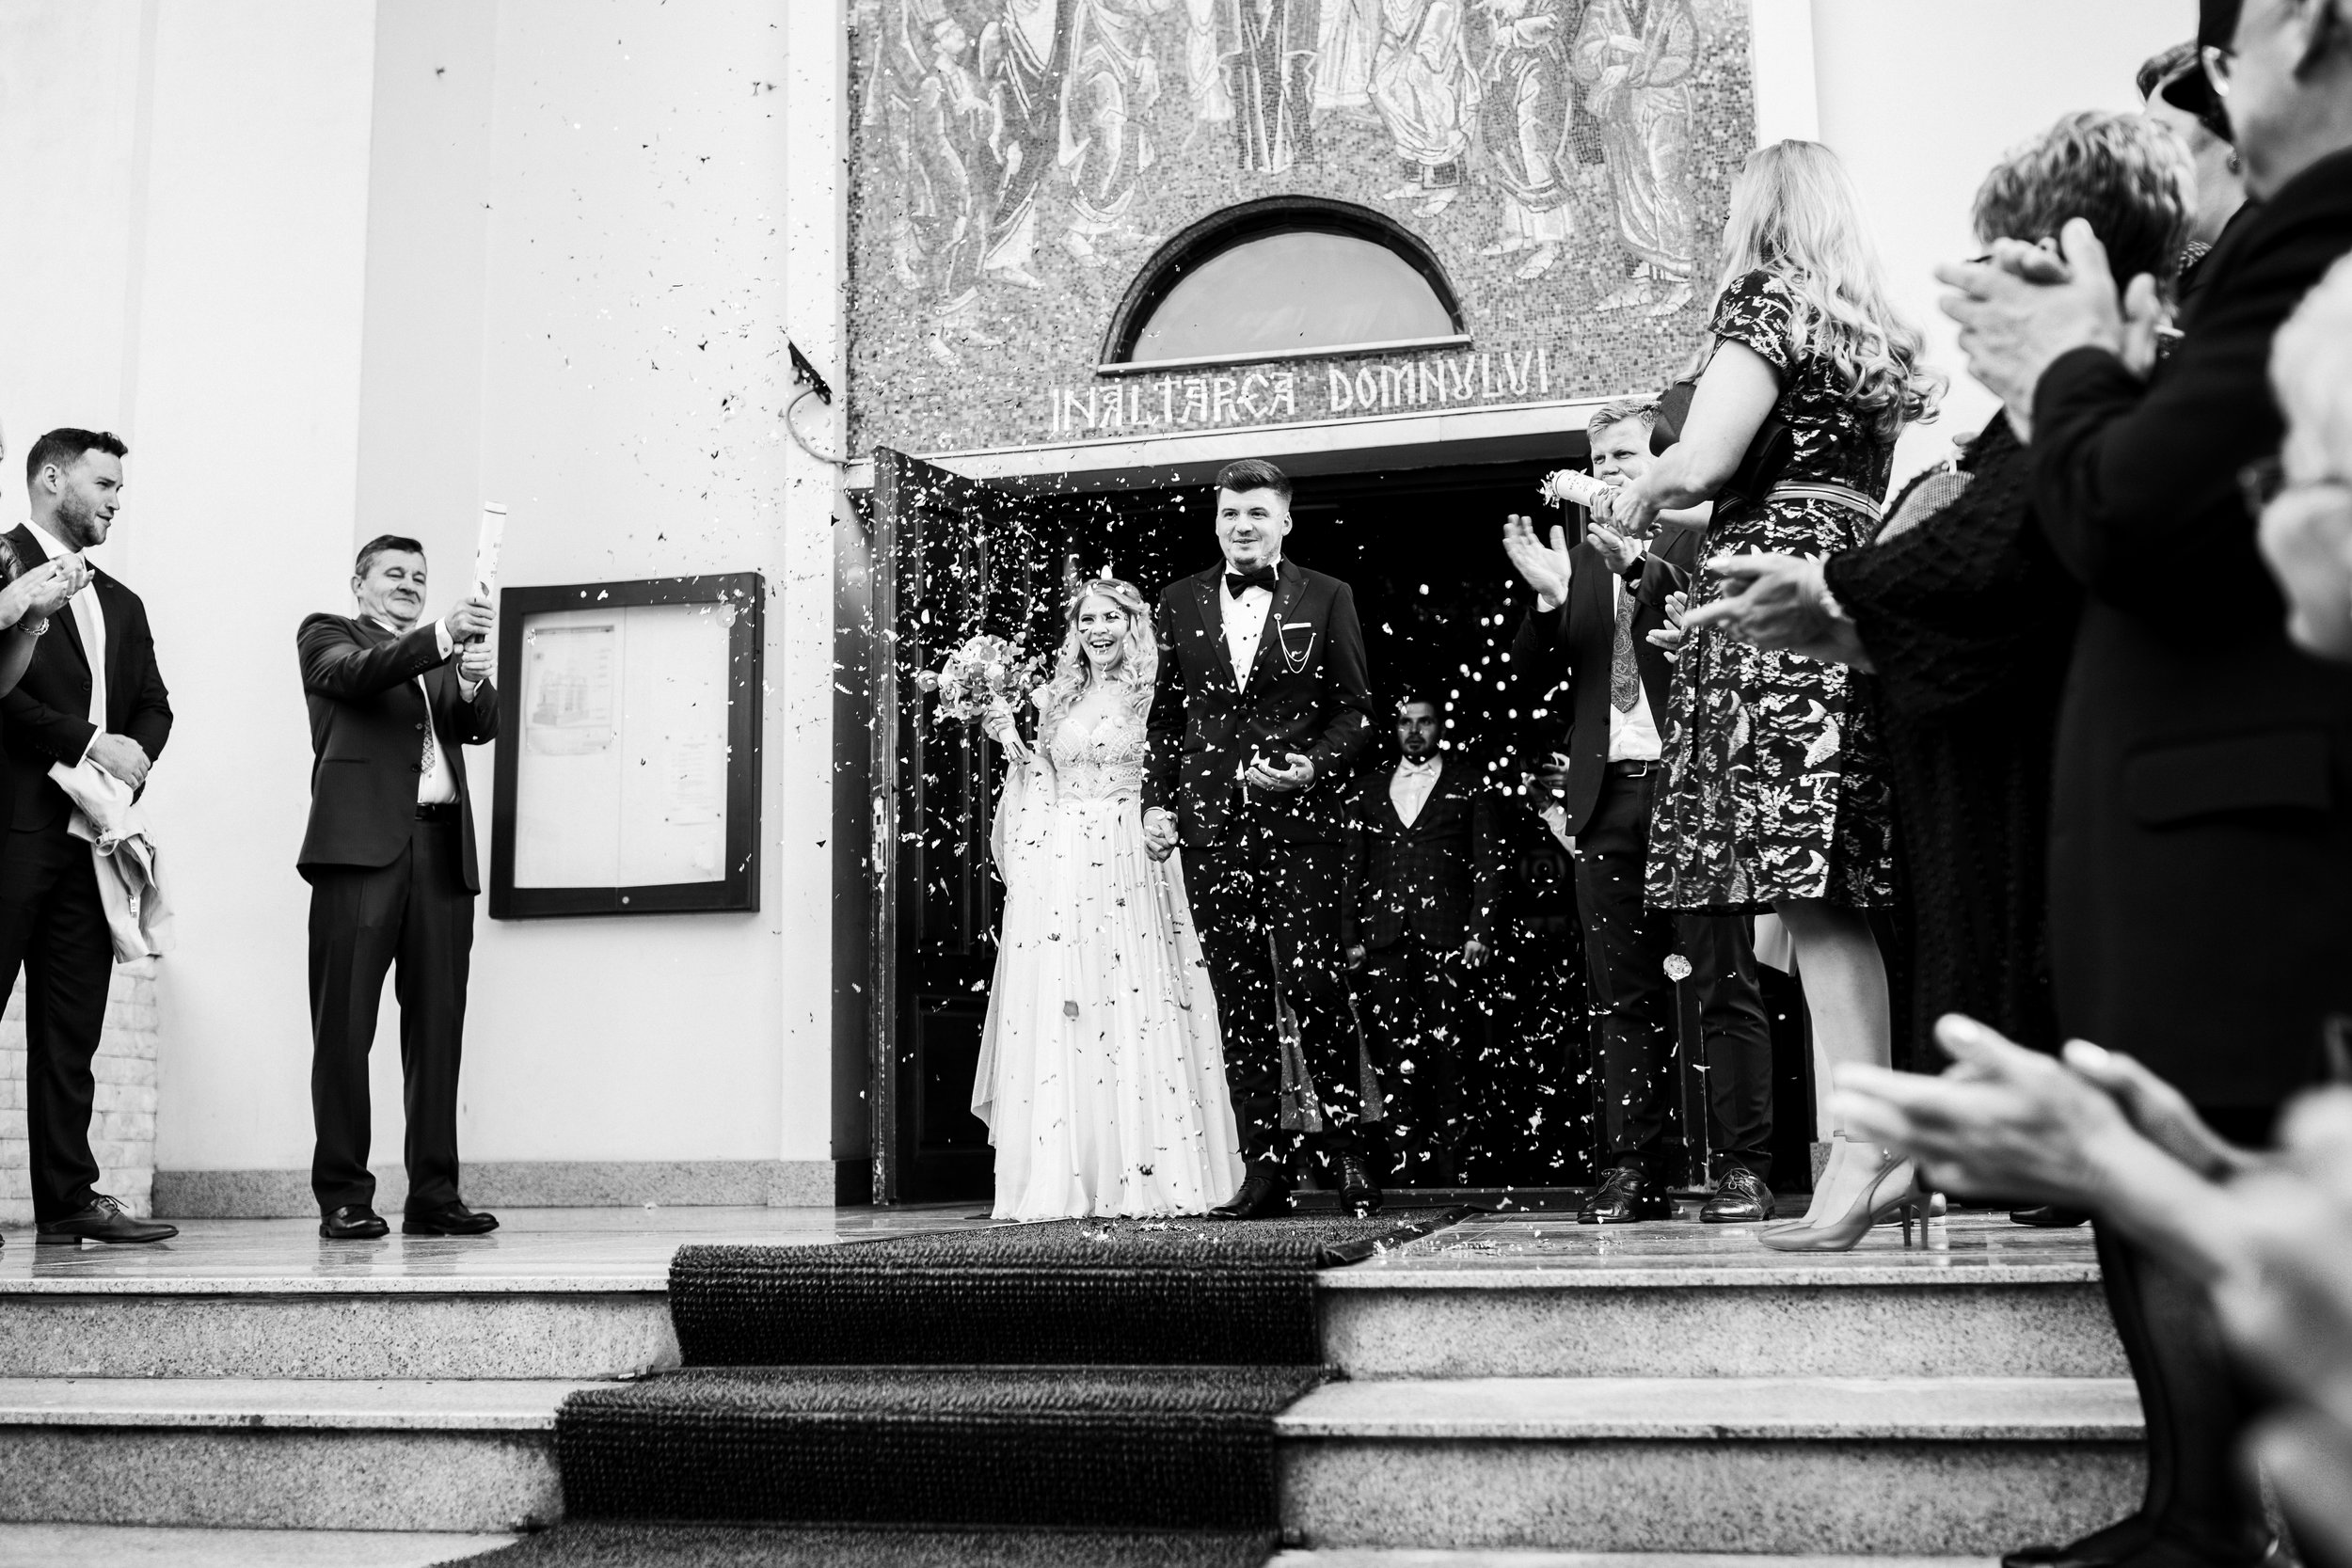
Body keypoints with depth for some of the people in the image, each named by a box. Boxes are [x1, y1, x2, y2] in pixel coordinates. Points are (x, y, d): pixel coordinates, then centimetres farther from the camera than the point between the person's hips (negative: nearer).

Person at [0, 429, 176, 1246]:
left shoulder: (121, 604, 22)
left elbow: (154, 706, 19)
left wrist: (132, 756, -2)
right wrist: (90, 743, -13)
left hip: (92, 834, 7)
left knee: (72, 1029, 6)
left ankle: (69, 1199, 8)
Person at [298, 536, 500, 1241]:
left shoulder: (441, 655, 25)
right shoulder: (328, 634, 13)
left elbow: (482, 727, 10)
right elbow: (357, 673, -9)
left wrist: (475, 683, -12)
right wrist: (442, 634, -22)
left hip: (442, 850, 4)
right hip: (362, 844, -4)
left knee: (437, 1029, 2)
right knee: (345, 1026, -4)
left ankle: (434, 1195, 5)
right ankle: (343, 1197, -1)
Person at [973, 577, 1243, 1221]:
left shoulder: (1154, 695, 5)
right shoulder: (1054, 698, 13)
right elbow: (1044, 786, 14)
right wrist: (1013, 743, 1)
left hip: (1126, 866, -2)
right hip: (1057, 870, 3)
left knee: (1134, 1012, -6)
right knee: (1055, 1014, -2)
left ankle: (1139, 1178, -2)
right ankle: (1062, 1181, 1)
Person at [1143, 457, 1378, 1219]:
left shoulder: (1326, 598, 5)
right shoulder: (1180, 603, 13)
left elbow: (1356, 708, 4)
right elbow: (1165, 716, 15)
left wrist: (1315, 764, -13)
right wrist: (1155, 801, 5)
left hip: (1300, 820, -3)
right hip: (1210, 824, 3)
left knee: (1312, 983, -8)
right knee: (1238, 998, 3)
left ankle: (1349, 1147, 10)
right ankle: (1264, 1164, 9)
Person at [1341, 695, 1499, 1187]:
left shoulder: (1468, 786, 12)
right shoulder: (1366, 789, 17)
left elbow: (1487, 863, 6)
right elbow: (1353, 866, 14)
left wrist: (1480, 930, -4)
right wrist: (1350, 936, 4)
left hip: (1446, 933, -2)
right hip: (1385, 935, 2)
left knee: (1446, 1048, -4)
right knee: (1394, 1050, -4)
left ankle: (1446, 1163, -1)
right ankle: (1404, 1163, -2)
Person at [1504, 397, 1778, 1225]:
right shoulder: (1583, 557, 17)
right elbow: (1534, 676, 11)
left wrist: (1641, 560, -19)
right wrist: (1548, 598, -5)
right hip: (1608, 794, 5)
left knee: (1723, 984, -3)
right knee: (1623, 996, 7)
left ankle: (1745, 1169, 1)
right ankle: (1634, 1167, 11)